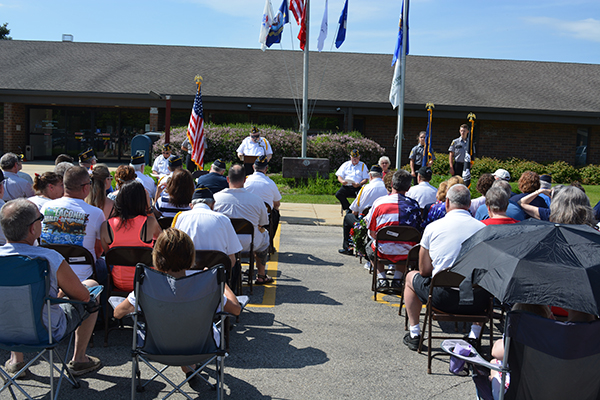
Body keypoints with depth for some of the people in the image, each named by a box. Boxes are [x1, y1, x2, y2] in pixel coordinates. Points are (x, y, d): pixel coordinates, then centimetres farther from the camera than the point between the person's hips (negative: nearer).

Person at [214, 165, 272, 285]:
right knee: (264, 234, 29)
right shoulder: (256, 200, -11)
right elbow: (263, 224, 3)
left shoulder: (216, 197, -9)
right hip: (248, 244, -1)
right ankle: (261, 276, 38)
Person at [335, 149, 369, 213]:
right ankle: (348, 209, -15)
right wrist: (342, 181, -12)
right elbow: (339, 176, 13)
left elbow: (366, 179, 5)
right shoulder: (345, 165, 20)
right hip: (346, 186, 2)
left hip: (358, 187, -2)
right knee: (338, 194, -28)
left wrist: (359, 184, -16)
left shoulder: (363, 166, 15)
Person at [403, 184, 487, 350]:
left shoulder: (433, 227, -4)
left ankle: (414, 334, 30)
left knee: (411, 276, 28)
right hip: (477, 302, 2)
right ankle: (474, 334, 32)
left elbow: (424, 271, 3)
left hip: (443, 298, -2)